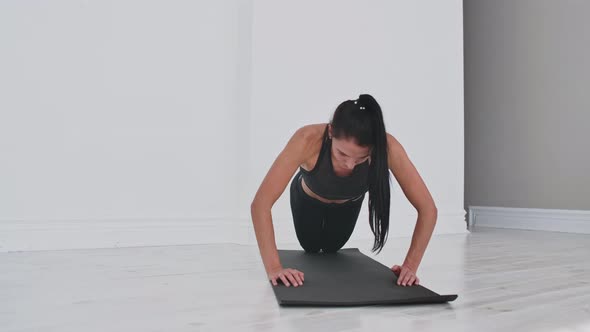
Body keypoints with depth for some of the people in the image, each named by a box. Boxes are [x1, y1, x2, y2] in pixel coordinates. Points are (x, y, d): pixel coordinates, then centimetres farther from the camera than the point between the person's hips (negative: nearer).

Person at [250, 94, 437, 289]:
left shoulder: (387, 147, -43)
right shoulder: (308, 139, -48)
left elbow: (427, 208, -35)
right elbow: (260, 203, -47)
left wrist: (410, 266, -40)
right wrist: (274, 268, -51)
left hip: (348, 202, 1)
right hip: (308, 197, -1)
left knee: (331, 248, 25)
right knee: (310, 247, 23)